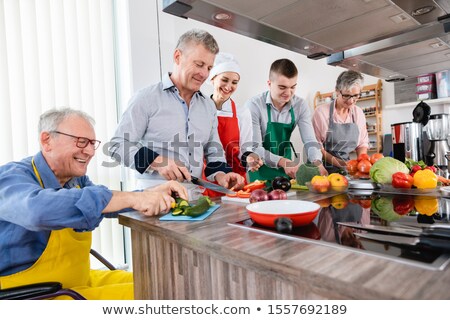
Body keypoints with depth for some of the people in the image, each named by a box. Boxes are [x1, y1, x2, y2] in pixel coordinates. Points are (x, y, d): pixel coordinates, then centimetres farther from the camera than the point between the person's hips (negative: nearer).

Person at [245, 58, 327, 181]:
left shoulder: (301, 105, -2)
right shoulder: (254, 105, -15)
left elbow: (309, 140, -6)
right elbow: (254, 148, -18)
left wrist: (317, 163, -25)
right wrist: (281, 162, -31)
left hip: (286, 171, 4)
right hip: (260, 172, -3)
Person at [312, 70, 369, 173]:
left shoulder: (359, 113, 7)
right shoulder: (321, 111, -9)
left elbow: (362, 143, 16)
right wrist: (339, 163, -16)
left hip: (347, 169, 3)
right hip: (323, 169, -3)